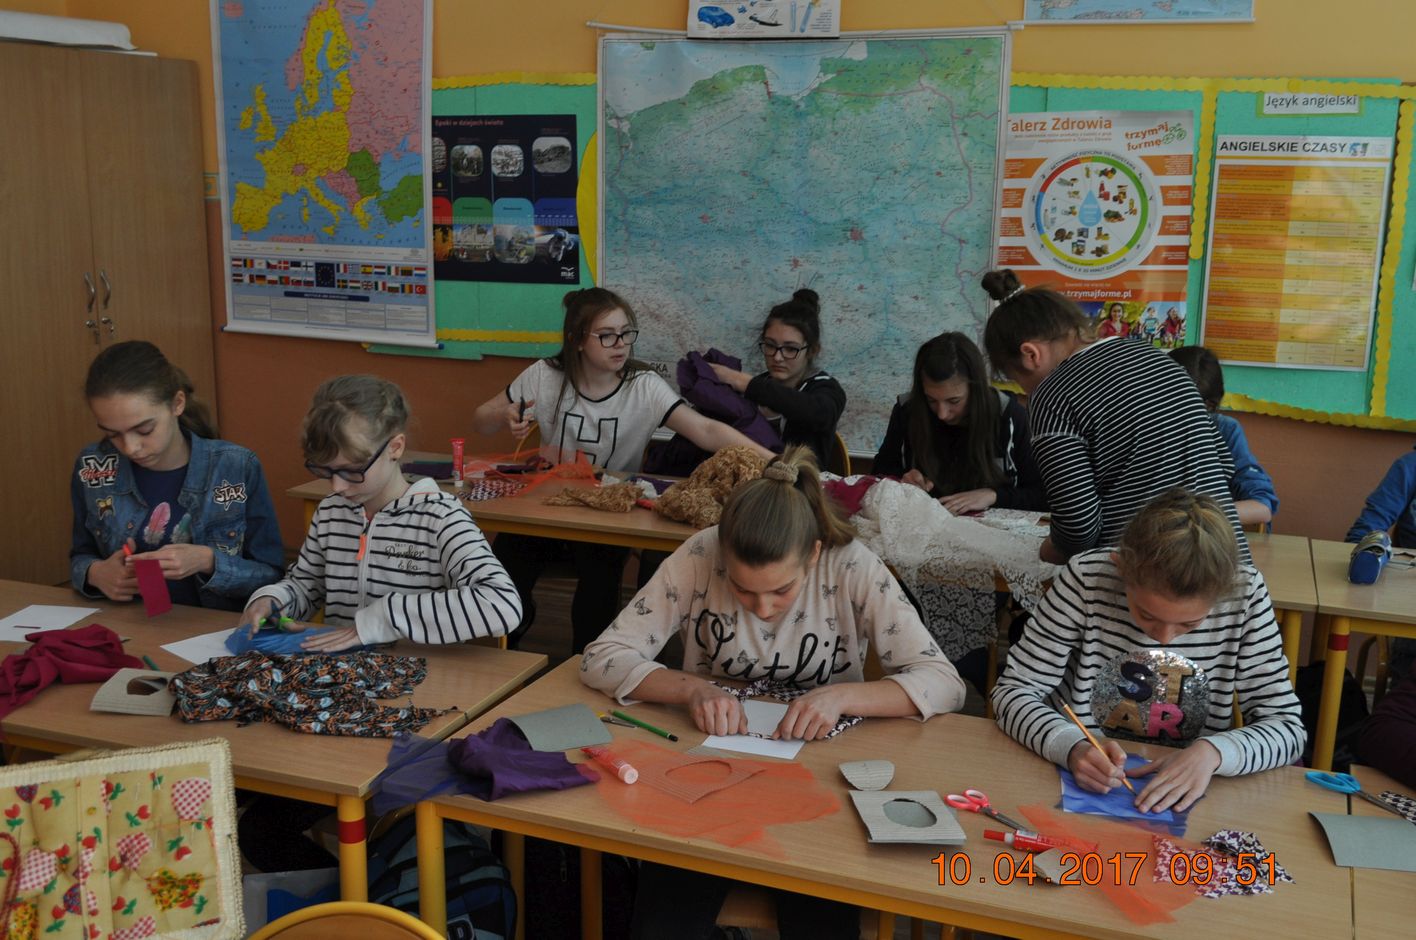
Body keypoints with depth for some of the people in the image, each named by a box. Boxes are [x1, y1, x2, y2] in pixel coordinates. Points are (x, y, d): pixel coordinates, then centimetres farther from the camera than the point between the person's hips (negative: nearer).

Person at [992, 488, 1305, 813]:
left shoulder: (1245, 593, -12)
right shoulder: (1086, 577, -16)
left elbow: (1288, 727, -6)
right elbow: (1014, 691, -10)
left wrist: (1211, 752, -25)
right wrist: (1073, 748, -27)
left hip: (1180, 803, 2)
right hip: (1082, 788, -2)